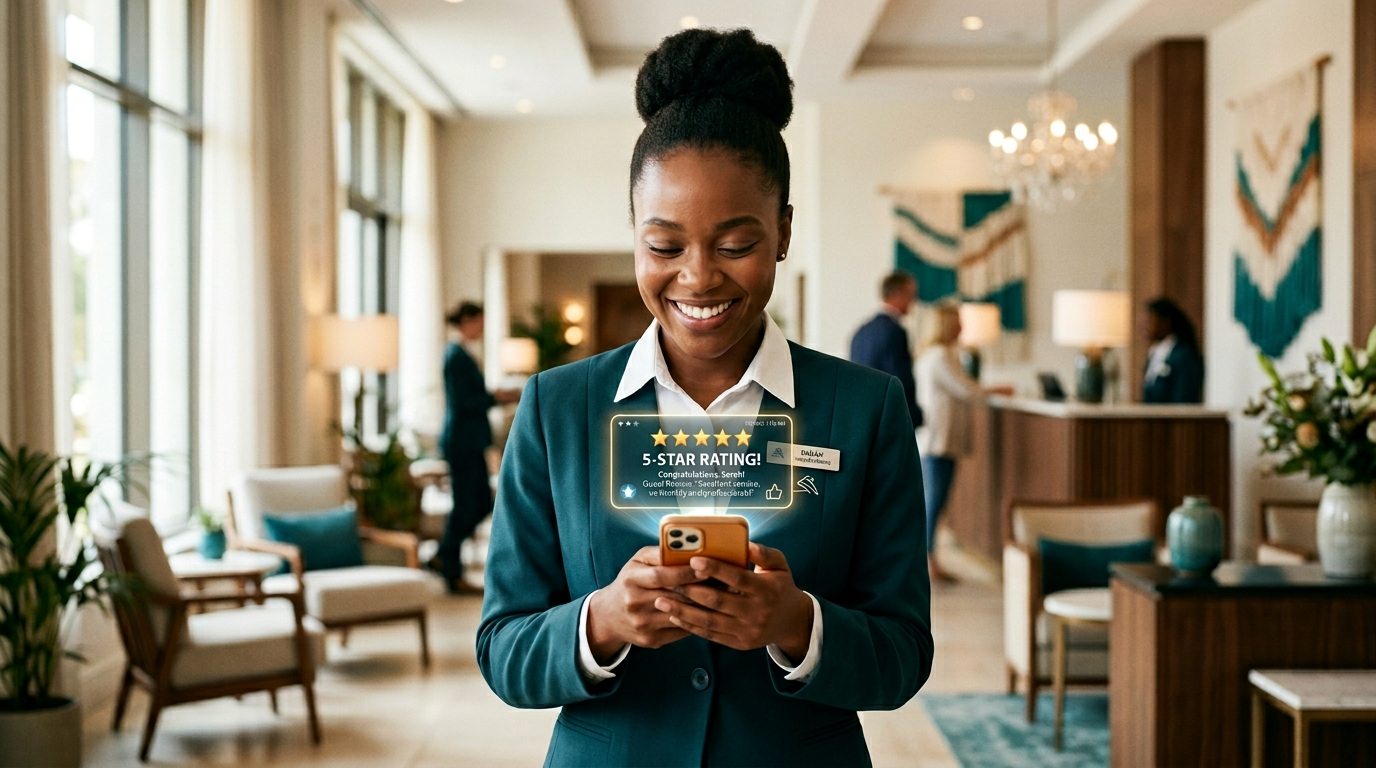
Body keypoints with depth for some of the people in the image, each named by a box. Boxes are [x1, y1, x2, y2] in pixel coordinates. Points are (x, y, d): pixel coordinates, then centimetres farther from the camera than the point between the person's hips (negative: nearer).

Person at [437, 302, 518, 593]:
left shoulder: (457, 354, 16)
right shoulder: (457, 356, -15)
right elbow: (463, 403, -20)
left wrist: (499, 396, 10)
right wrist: (496, 397, -11)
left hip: (468, 443, 10)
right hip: (462, 443, -10)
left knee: (481, 503, 14)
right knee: (465, 506, -2)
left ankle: (443, 558, 22)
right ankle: (453, 576, 7)